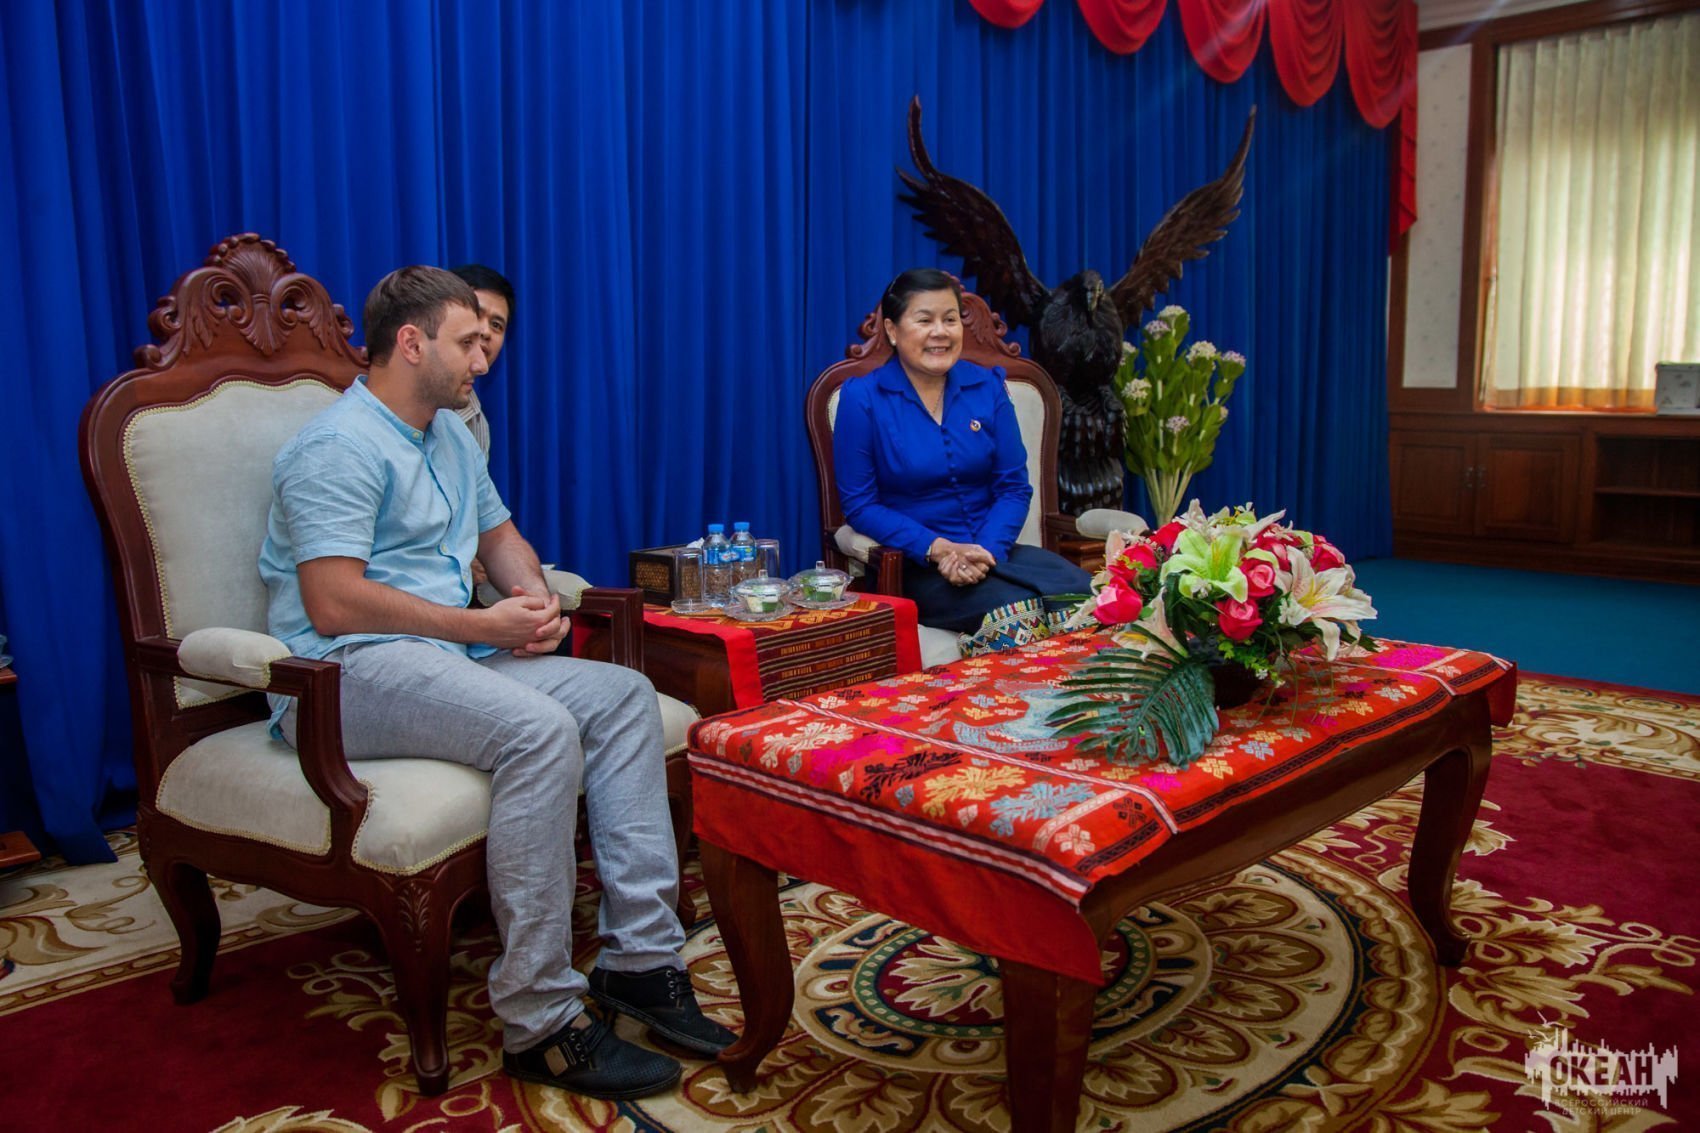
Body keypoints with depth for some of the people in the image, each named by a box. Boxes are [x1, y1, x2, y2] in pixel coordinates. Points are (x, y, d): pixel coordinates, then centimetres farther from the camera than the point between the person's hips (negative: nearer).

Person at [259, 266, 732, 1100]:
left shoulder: (452, 434, 20)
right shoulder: (340, 448, -11)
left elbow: (498, 535, 30)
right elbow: (334, 604, -20)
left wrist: (535, 595, 6)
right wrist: (485, 625, -16)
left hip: (448, 659, 9)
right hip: (349, 672, -9)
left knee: (623, 695, -8)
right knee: (540, 730, -33)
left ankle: (642, 959, -11)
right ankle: (539, 1023, -26)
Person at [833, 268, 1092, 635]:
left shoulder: (987, 387, 7)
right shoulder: (862, 398, -4)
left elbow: (1014, 487, 6)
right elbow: (860, 504, -5)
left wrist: (987, 550, -14)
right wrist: (937, 548, -17)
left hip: (994, 549, 5)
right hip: (915, 564, -4)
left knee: (1087, 596, -22)